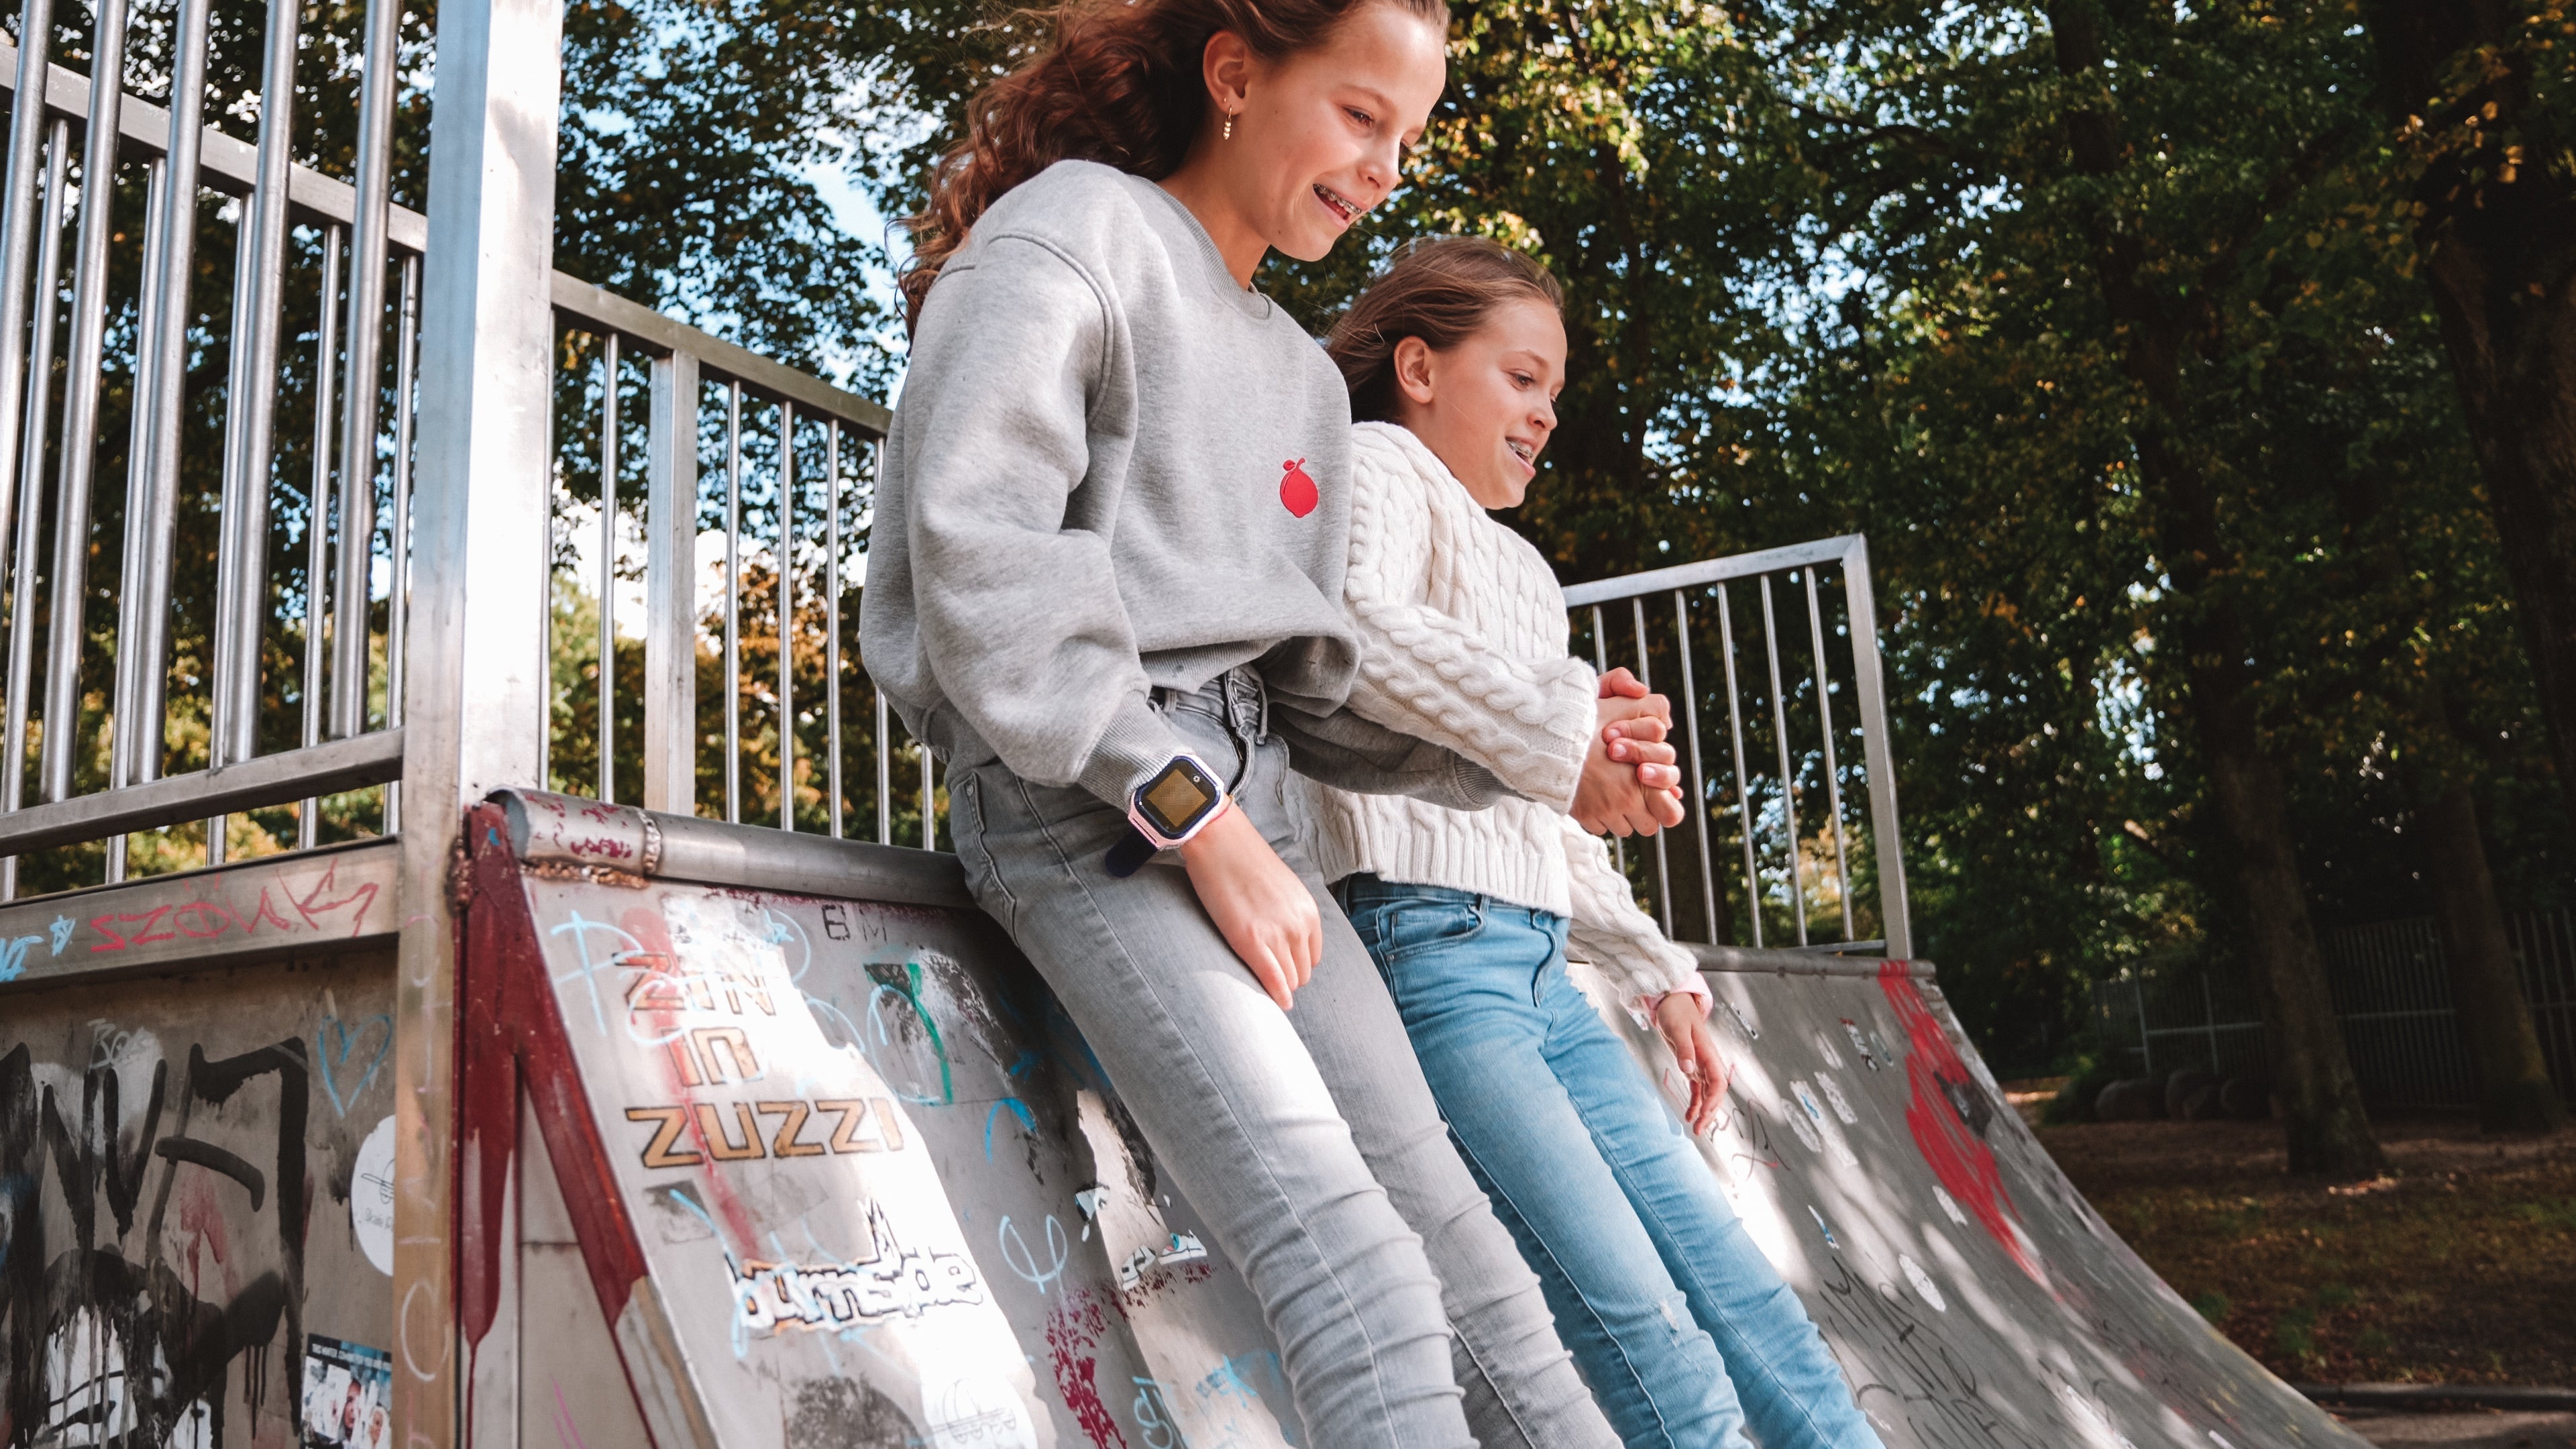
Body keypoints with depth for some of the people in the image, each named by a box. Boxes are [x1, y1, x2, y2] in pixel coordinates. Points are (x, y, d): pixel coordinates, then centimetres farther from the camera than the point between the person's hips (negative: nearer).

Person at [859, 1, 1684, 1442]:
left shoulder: (1305, 376, 23)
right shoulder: (1072, 232, 0)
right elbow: (978, 563, -15)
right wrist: (1198, 820, -17)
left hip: (1245, 801, 8)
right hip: (1078, 800, -8)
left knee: (1445, 1217, 1)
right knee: (1350, 1253, -21)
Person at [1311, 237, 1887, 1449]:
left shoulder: (1512, 562, 26)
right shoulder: (1381, 463, 1)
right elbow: (1355, 627, -25)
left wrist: (1654, 972, 26)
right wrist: (1561, 722, -36)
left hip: (1540, 967, 9)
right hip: (1433, 942, -9)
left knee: (1729, 1277, 5)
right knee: (1640, 1321, -13)